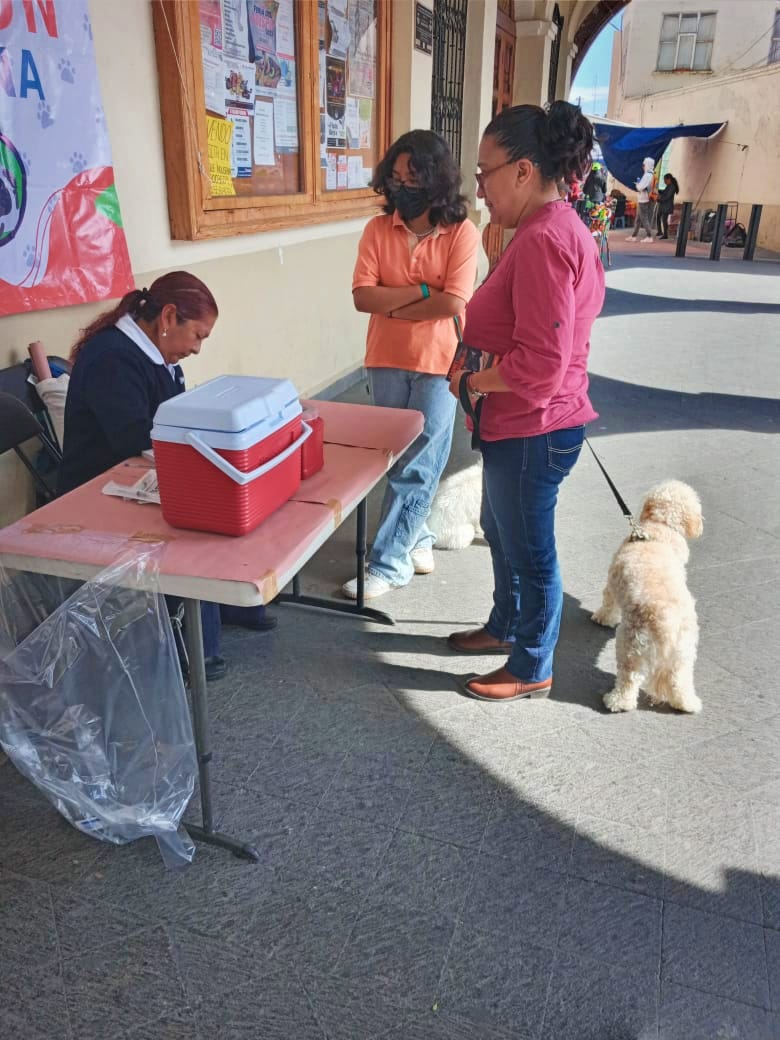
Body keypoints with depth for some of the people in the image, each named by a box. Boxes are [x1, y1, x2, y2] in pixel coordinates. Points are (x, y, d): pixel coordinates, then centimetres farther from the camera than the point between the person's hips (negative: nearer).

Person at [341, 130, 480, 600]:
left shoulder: (462, 232, -8)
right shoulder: (378, 229, 2)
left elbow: (454, 303, -18)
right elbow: (362, 297, -7)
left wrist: (391, 305, -9)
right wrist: (419, 291, -15)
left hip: (439, 362, -4)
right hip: (387, 361, 4)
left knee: (417, 466, -2)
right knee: (402, 460, 13)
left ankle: (389, 562, 4)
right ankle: (417, 539, 31)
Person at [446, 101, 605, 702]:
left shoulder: (542, 240, -23)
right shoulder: (561, 227, 10)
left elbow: (540, 363, -28)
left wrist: (471, 381, -14)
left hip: (532, 430, -10)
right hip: (524, 424, 10)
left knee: (530, 550, 6)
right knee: (501, 530, 25)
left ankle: (532, 670, 27)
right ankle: (506, 627, 46)